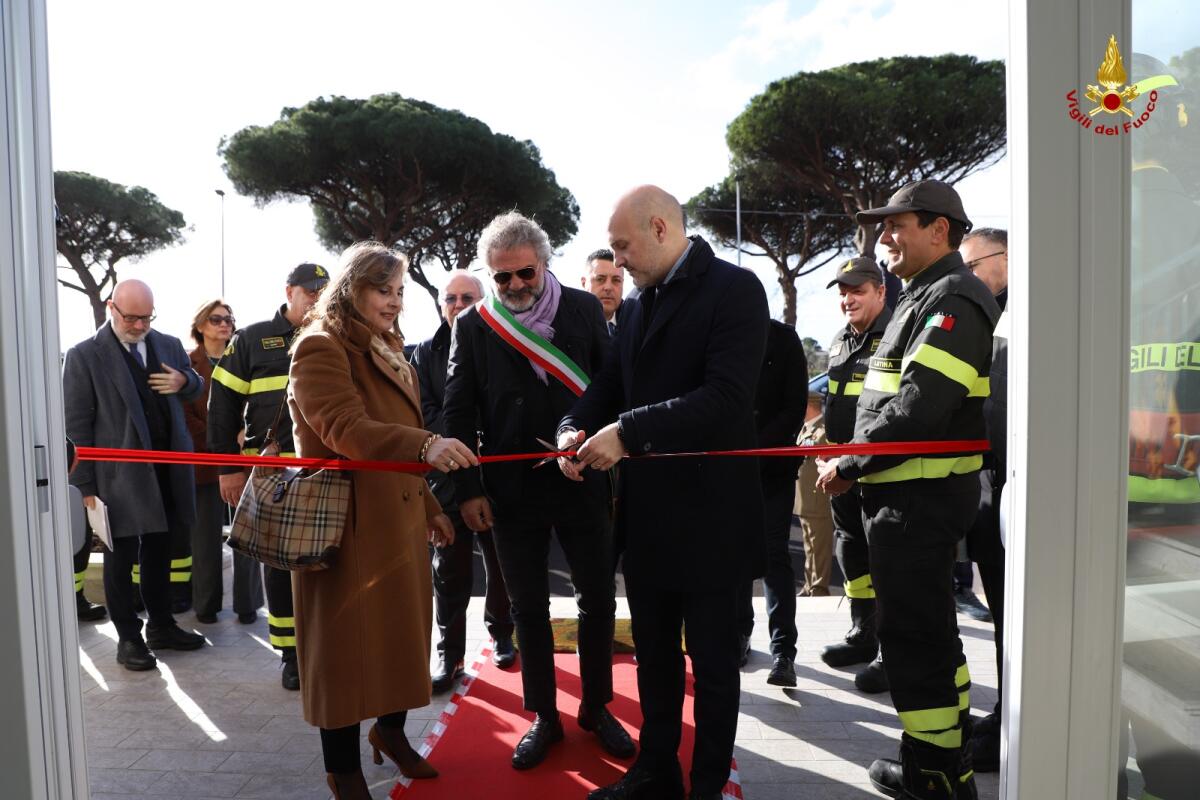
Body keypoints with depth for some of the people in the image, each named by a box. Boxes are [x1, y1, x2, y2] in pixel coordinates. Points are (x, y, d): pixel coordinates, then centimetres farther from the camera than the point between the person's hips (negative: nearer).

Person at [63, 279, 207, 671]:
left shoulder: (169, 345, 6)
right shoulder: (84, 356, -7)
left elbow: (196, 384, 22)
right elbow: (76, 426, -8)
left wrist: (184, 381, -4)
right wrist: (86, 485, -11)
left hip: (166, 472, 5)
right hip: (119, 475, -4)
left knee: (158, 552, 16)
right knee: (121, 559, 8)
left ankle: (161, 626, 31)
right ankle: (129, 637, 21)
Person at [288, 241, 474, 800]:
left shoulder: (388, 354, 17)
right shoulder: (320, 350, -12)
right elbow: (345, 430, -29)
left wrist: (430, 506, 21)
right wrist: (425, 445, -44)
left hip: (399, 519, 8)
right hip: (346, 522, -8)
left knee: (402, 628, 16)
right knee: (347, 639, 3)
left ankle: (391, 730, 39)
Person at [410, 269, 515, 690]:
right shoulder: (427, 353, 6)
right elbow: (423, 410, -2)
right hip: (448, 477, 1)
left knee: (501, 564, 12)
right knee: (450, 571, 6)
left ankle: (501, 635, 32)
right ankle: (449, 653, 16)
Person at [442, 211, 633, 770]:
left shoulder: (583, 309, -1)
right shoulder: (473, 325, -1)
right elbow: (458, 413, 1)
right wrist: (467, 489, -4)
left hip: (583, 481, 0)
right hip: (511, 490, 0)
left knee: (598, 599, 9)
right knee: (529, 608, 11)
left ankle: (597, 707, 29)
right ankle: (544, 716, 28)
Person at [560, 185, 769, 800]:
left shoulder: (734, 289, -12)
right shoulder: (644, 300, 12)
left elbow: (727, 396, -24)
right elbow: (612, 380, 12)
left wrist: (626, 432, -26)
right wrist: (575, 427, -9)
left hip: (709, 512, -7)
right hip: (647, 512, 7)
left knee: (712, 659, 11)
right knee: (654, 653, 19)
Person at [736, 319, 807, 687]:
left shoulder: (783, 338, -1)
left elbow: (795, 406, -5)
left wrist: (757, 449, -15)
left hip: (773, 465, -2)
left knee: (774, 555, 0)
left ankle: (783, 649, 5)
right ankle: (739, 635, 22)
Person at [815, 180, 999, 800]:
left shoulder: (952, 298, -15)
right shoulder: (929, 296, 18)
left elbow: (917, 409, -25)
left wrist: (848, 466, -15)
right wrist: (854, 461, 12)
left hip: (920, 498, -11)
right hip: (911, 491, 11)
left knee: (911, 633, 0)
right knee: (930, 626, 19)